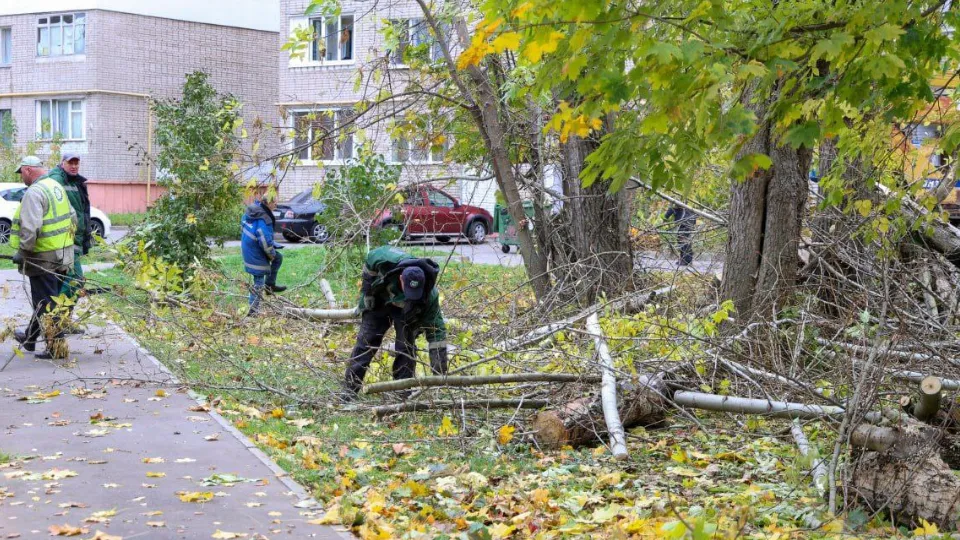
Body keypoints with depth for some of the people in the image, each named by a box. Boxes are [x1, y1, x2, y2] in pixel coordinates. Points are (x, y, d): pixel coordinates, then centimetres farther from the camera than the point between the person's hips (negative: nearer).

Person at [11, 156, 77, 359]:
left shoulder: (34, 193, -17)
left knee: (46, 303, 0)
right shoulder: (57, 186, 11)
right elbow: (72, 218, 17)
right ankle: (30, 337, 35)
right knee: (44, 300, 20)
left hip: (44, 258, -9)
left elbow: (30, 229, -24)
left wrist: (22, 252, -14)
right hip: (62, 255, 9)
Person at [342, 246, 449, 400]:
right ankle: (349, 389, 2)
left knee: (406, 345, -10)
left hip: (405, 309, -1)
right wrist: (367, 291, -10)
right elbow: (371, 258, -15)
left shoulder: (429, 296, -39)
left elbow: (436, 332, -34)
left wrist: (440, 374, -35)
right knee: (366, 340, -1)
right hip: (379, 299, 1)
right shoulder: (387, 261, -42)